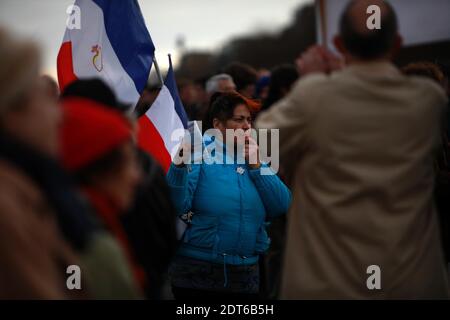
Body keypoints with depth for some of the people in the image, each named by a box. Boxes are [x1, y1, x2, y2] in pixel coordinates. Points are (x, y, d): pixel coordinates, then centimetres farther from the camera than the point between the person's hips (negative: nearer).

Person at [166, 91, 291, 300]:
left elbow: (281, 206, 0)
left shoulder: (254, 157, 11)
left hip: (247, 273, 5)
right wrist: (179, 164, -33)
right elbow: (177, 207, -18)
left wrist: (255, 166, -7)